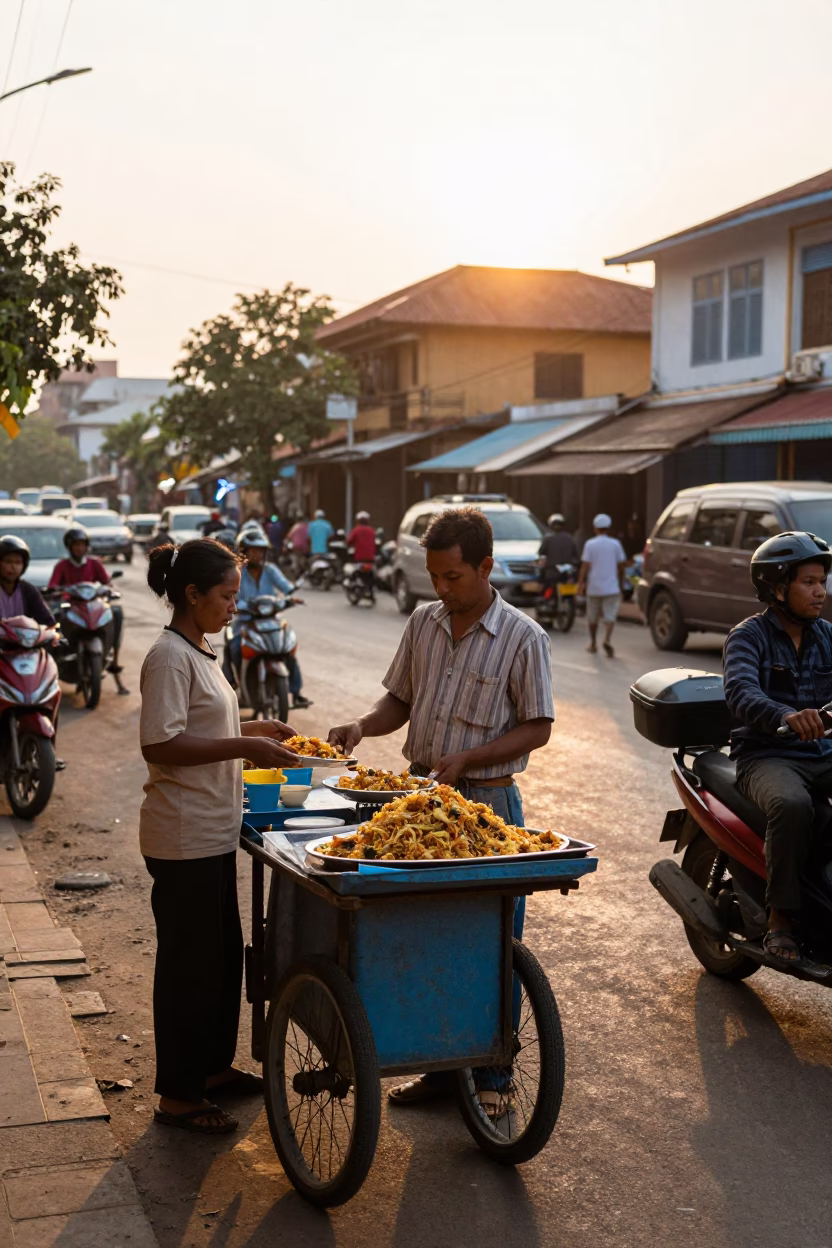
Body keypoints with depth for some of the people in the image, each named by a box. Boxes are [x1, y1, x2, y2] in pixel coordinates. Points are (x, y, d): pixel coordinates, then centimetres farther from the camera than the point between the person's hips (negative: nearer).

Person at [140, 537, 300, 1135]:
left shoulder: (199, 652, 13)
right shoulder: (170, 656, -17)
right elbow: (160, 744, -24)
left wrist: (251, 728, 11)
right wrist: (244, 747, -24)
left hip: (214, 833, 10)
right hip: (183, 838, -10)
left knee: (224, 951, 19)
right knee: (189, 962, -1)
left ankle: (215, 1066, 34)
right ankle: (178, 1095, 11)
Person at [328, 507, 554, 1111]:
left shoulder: (522, 637, -9)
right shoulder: (424, 622, 7)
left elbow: (536, 728, -8)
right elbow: (401, 699, 16)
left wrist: (466, 759, -18)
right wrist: (363, 726, -4)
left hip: (486, 800, -5)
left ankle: (491, 1072, 15)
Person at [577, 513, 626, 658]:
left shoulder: (590, 544, -4)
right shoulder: (615, 544, 0)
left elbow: (585, 566, -9)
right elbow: (621, 566, 5)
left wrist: (581, 583, -4)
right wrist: (620, 580, 19)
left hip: (593, 587, 0)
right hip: (611, 587, 0)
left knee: (592, 617, 15)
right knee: (610, 615, -3)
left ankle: (593, 644, 26)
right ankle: (607, 639, -26)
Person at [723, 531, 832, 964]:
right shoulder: (749, 636, -4)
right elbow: (740, 692, -23)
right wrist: (786, 716, -43)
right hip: (766, 757, -5)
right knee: (792, 805, -36)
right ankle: (781, 918, -23)